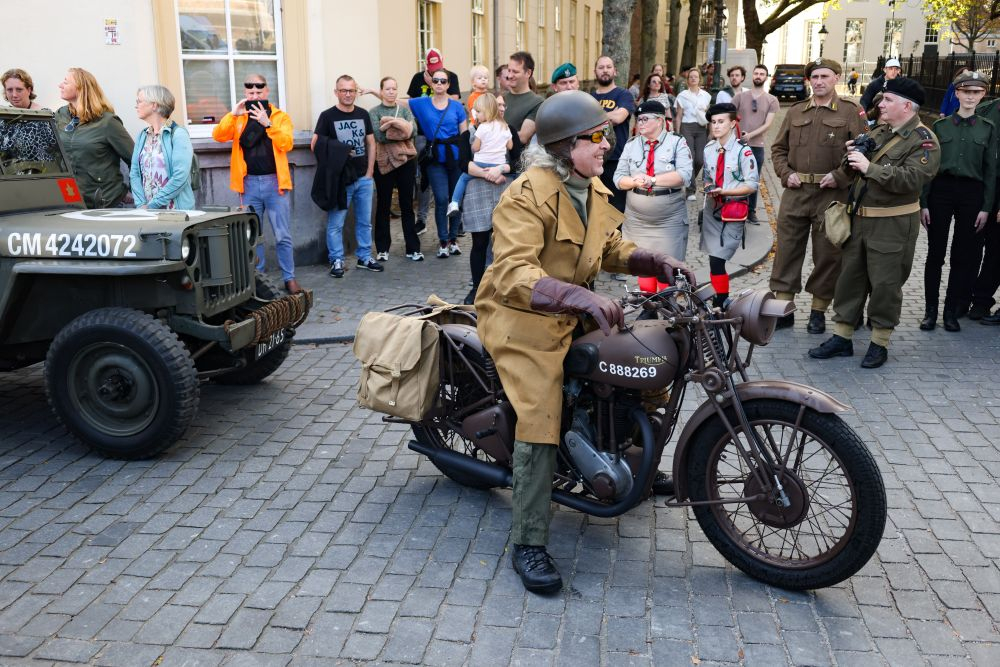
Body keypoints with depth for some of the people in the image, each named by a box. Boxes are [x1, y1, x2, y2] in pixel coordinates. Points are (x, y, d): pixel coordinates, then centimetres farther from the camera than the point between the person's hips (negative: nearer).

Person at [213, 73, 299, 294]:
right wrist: (233, 114, -17)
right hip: (249, 184, 2)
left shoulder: (280, 116, 4)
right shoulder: (238, 118, 9)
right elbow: (218, 136, -5)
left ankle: (289, 278, 8)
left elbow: (287, 143, -11)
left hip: (275, 182, -2)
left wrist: (268, 123, -22)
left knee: (282, 236, 1)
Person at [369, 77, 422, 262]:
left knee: (407, 205, 6)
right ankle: (382, 249, 12)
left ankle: (413, 248, 10)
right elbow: (379, 136, -14)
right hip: (383, 163, -2)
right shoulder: (374, 112, 1)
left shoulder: (405, 110, 8)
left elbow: (413, 131, -7)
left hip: (406, 161, 2)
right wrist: (401, 126, -13)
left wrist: (392, 122, -16)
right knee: (383, 206, 4)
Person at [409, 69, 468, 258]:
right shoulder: (422, 103, 4)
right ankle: (443, 241, 6)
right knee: (441, 199, -8)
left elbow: (464, 134, 5)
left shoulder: (457, 106, 3)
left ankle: (453, 238, 21)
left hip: (456, 157, 1)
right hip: (435, 159, -1)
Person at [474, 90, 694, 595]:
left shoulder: (592, 191, 8)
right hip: (525, 322, -8)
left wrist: (657, 262, -1)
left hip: (575, 318, 9)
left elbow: (610, 248, 19)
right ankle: (527, 544, -10)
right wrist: (582, 298, -47)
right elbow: (512, 274, -34)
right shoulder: (528, 195, -21)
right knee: (541, 420, -19)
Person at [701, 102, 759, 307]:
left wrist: (722, 191, -18)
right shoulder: (709, 149, 7)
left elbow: (751, 185, -10)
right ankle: (720, 301, 17)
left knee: (717, 259, -13)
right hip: (713, 208, 5)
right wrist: (708, 187, -4)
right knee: (715, 258, 6)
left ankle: (721, 304, -4)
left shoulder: (743, 151, -10)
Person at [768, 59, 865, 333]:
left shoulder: (851, 112, 1)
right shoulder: (795, 112, 13)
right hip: (795, 191, 3)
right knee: (787, 249, 4)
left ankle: (818, 311, 16)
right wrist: (786, 173, 1)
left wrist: (840, 176, -12)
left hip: (832, 194, -3)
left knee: (827, 254, 4)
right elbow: (778, 148, 17)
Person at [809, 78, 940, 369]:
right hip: (859, 218, 7)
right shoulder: (878, 132, 14)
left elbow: (911, 179, -24)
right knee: (849, 277, 10)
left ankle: (880, 343, 15)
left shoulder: (923, 140, -10)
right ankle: (841, 337, 19)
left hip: (893, 224, -7)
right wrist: (854, 154, 1)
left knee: (885, 284, 1)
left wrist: (870, 167, -23)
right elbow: (857, 169, 24)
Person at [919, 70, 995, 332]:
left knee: (963, 256, 4)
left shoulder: (988, 129, 7)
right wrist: (923, 202, -2)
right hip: (941, 190, -1)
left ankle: (952, 311, 14)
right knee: (935, 254, 2)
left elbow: (991, 170, 6)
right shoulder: (941, 126, 5)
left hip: (972, 193, 1)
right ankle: (930, 311, 10)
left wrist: (986, 207, -1)